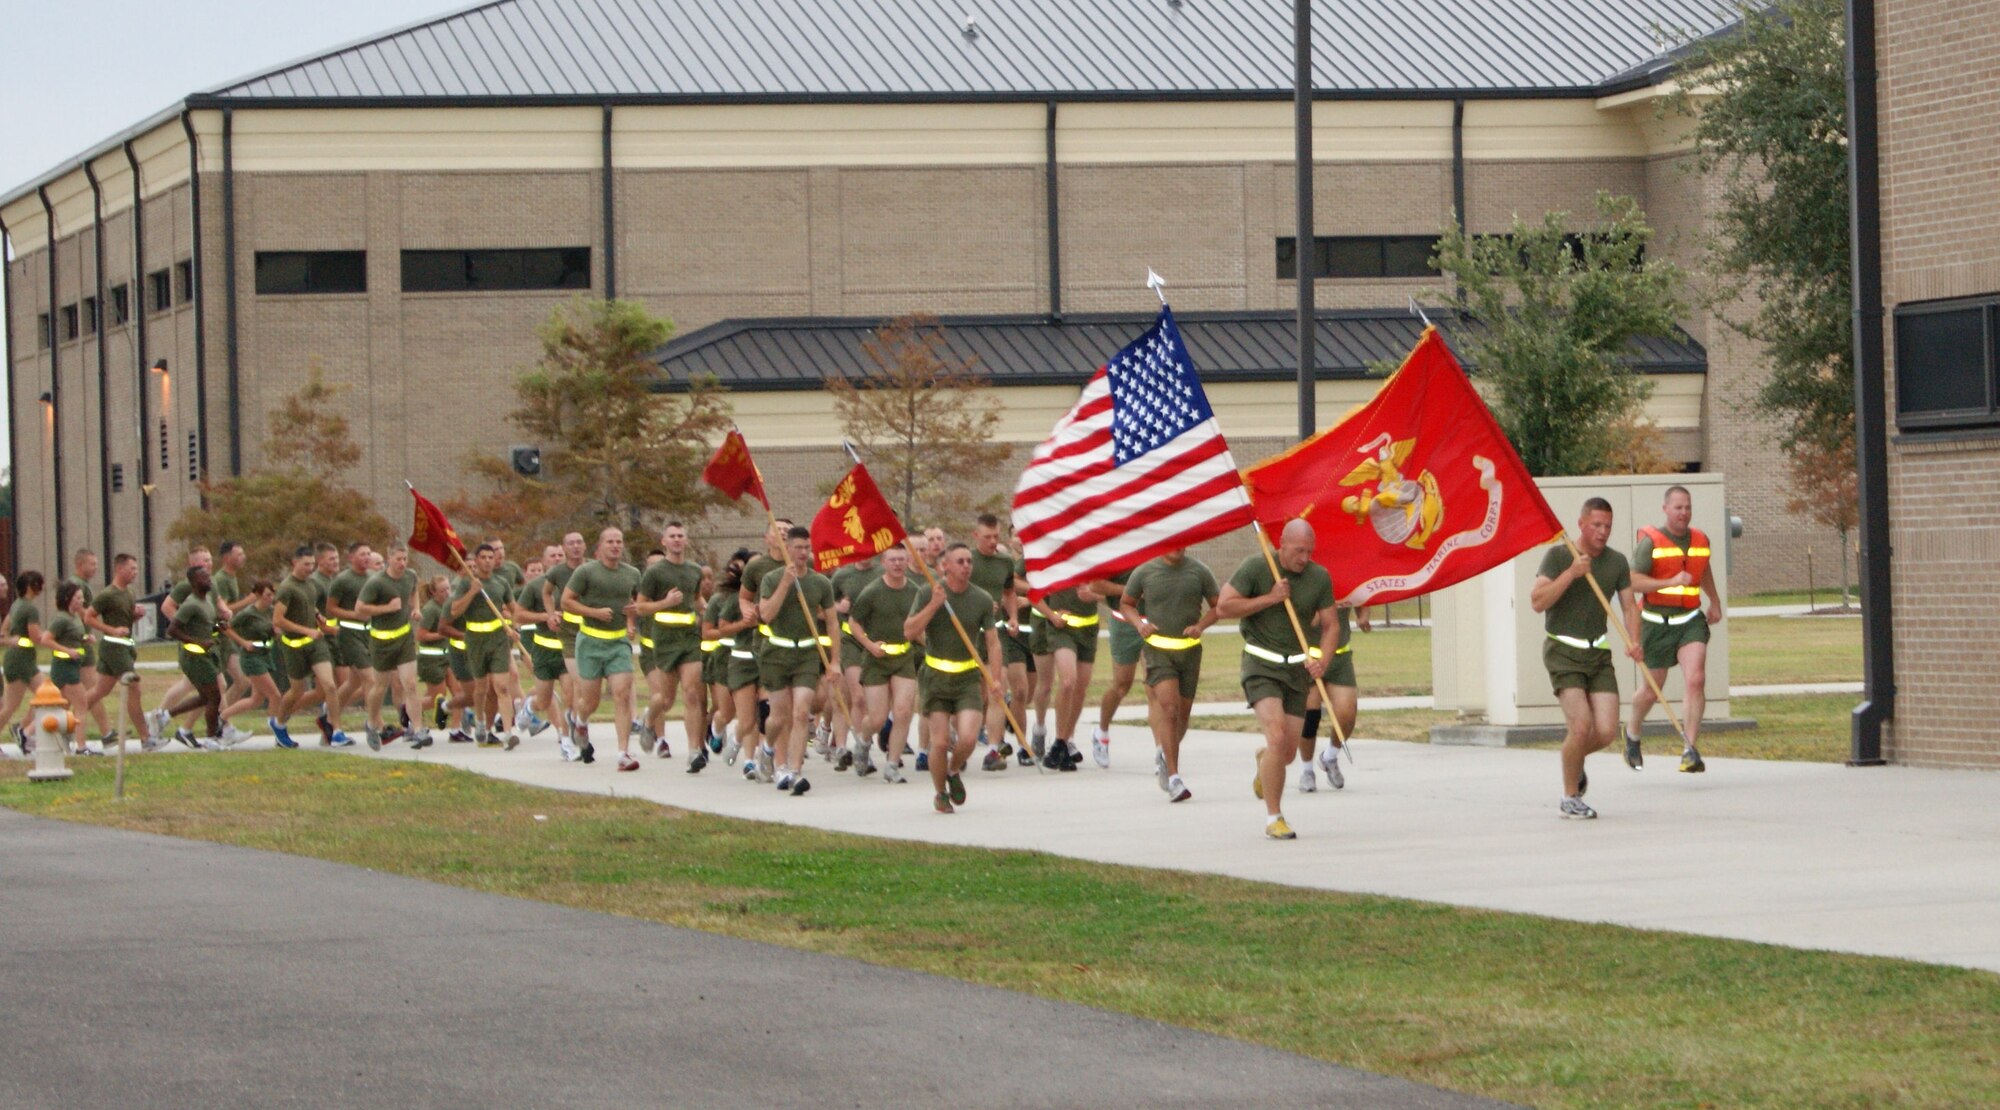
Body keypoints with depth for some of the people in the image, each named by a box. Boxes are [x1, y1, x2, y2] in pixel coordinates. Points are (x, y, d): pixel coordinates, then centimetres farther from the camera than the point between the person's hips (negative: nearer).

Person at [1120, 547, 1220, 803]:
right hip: (1157, 648, -3)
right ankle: (1174, 777, -18)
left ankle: (1164, 756, 39)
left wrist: (1201, 626, -8)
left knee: (1182, 713, 10)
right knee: (1168, 707, -17)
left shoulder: (1199, 571, 2)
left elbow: (1217, 606, 10)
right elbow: (1126, 603, 13)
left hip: (1189, 647, 3)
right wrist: (1139, 622, -7)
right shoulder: (1145, 572, 0)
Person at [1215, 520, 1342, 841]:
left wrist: (1322, 660, -13)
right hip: (1261, 666, -4)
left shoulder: (1319, 577, 0)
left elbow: (1330, 625, 5)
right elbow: (1224, 607, -11)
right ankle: (1274, 817, -12)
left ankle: (1263, 761, 45)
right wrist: (1269, 599, -17)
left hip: (1297, 669, 4)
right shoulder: (1255, 567, -10)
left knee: (1288, 752, 5)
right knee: (1277, 737, -21)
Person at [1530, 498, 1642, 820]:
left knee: (1606, 731, -7)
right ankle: (1569, 798, 1)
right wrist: (1571, 573, -26)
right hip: (1563, 652, -4)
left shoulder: (1617, 563, 5)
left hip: (1599, 654, 4)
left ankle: (1573, 758, 28)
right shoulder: (1558, 556, -8)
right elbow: (1537, 601, -17)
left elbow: (1629, 606, 7)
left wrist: (1634, 642, -12)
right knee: (1581, 726, -18)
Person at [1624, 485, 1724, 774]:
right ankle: (1632, 734, 40)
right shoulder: (1651, 541, -8)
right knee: (1652, 689, 9)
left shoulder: (1700, 540, 9)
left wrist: (1715, 602, 38)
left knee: (1695, 680, -17)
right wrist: (1670, 582, -26)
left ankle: (1690, 750, -18)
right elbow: (1633, 581, -16)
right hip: (1657, 623, -3)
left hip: (1691, 621, 3)